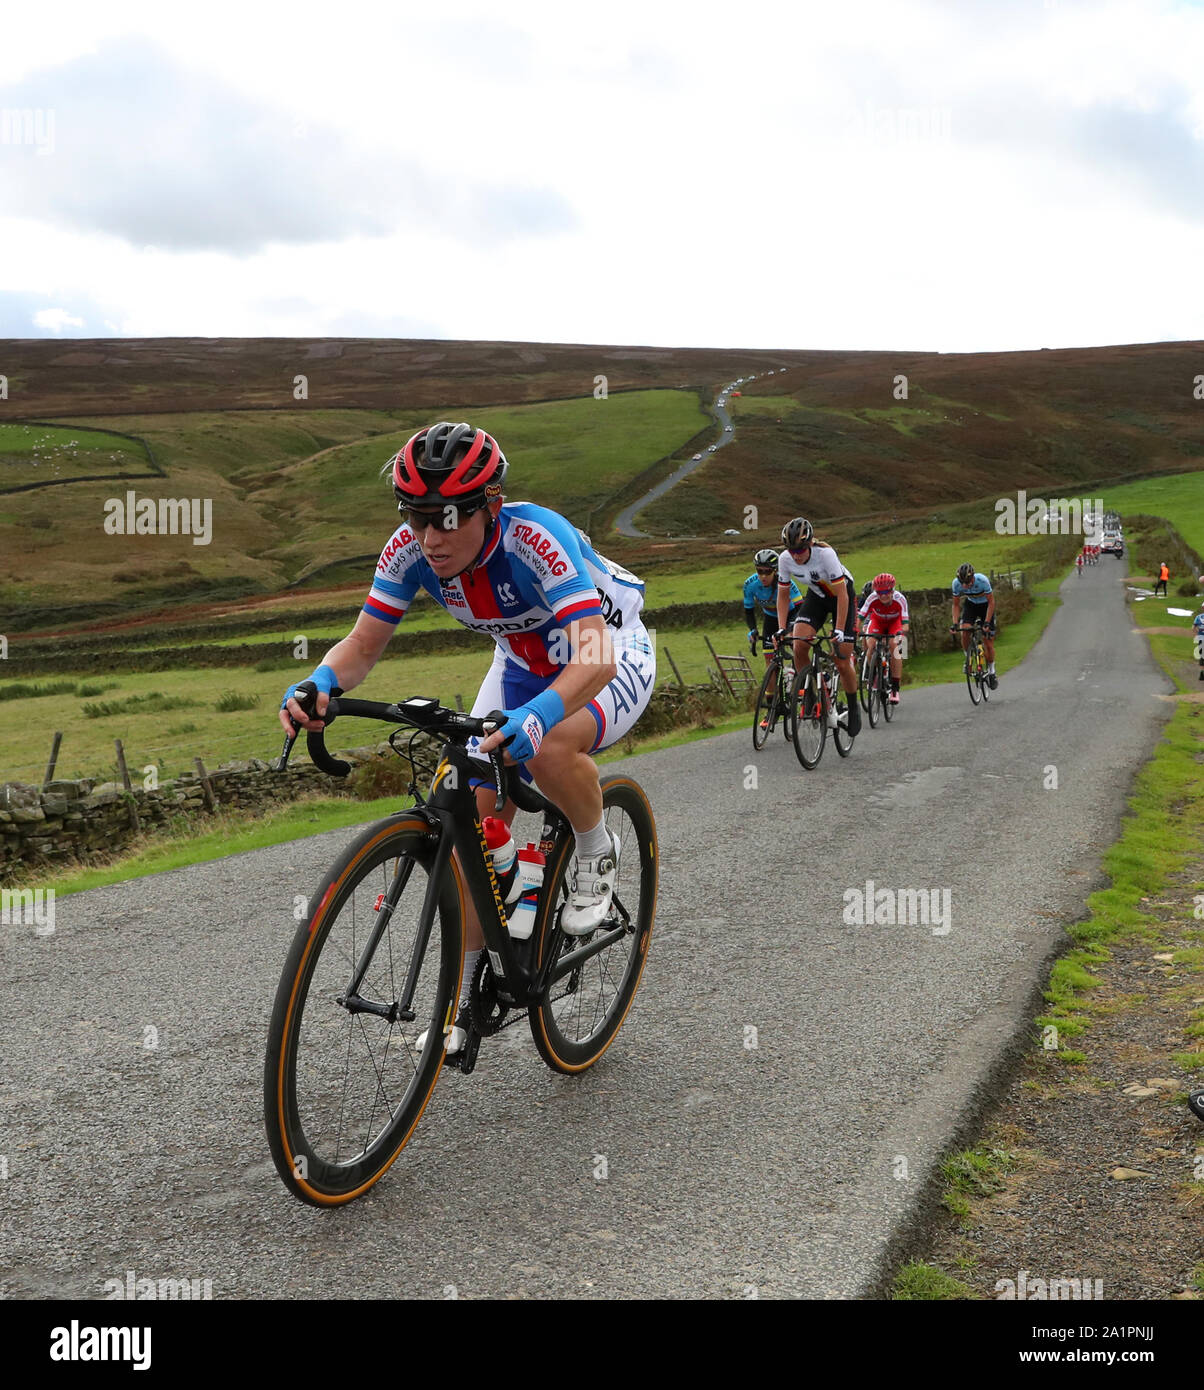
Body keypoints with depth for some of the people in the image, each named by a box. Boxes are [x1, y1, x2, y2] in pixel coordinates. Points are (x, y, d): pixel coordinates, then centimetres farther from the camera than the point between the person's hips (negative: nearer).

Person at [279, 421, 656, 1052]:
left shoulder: (533, 537, -37)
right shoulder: (410, 549, -20)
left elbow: (595, 656, -47)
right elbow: (362, 644, -16)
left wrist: (536, 716, -65)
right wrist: (319, 685, -38)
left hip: (612, 657, -5)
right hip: (524, 663, 6)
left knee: (548, 751, -38)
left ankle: (596, 854, -4)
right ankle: (464, 999, 11)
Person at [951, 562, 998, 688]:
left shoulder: (982, 580, -35)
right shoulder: (956, 583, -26)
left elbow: (991, 602, -24)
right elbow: (956, 605, -12)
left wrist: (987, 622, -32)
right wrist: (955, 623, -24)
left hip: (985, 605, -2)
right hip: (970, 604, 2)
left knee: (988, 642, -4)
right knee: (964, 631, -26)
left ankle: (991, 672, 14)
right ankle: (968, 658, -1)